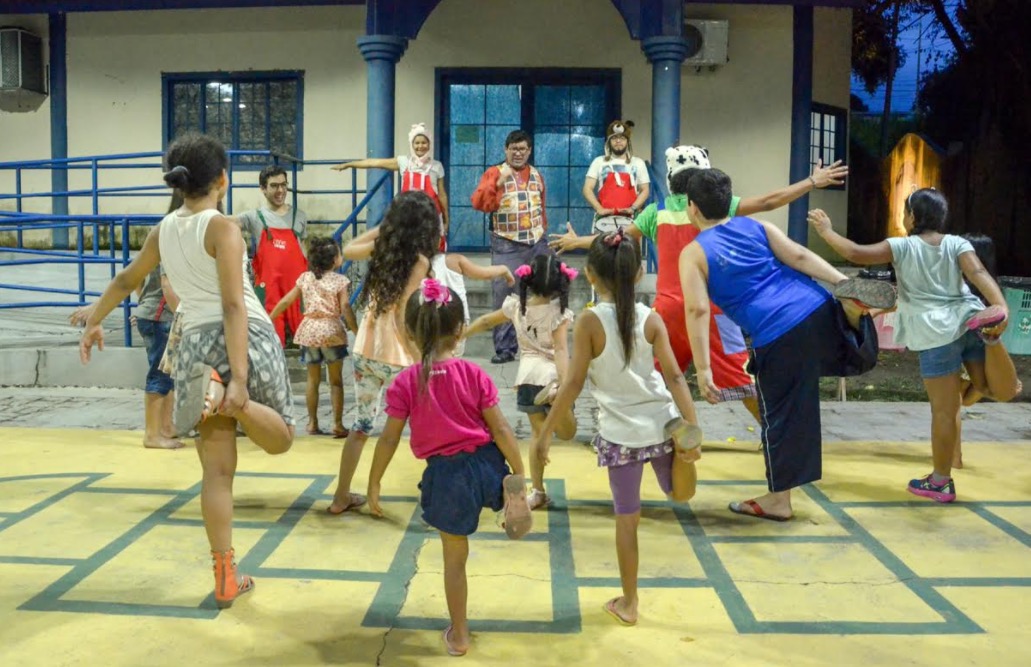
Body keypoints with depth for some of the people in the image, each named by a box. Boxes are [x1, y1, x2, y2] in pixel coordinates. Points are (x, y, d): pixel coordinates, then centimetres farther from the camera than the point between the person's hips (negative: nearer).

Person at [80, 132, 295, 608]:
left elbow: (125, 279, 25)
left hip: (197, 343, 5)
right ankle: (233, 397, -19)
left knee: (217, 471, 9)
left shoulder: (164, 230, 10)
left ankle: (225, 579, 13)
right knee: (280, 438, 13)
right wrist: (241, 378, -23)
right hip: (246, 338, -5)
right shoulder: (223, 228, -9)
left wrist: (93, 322, 42)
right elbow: (233, 305, -18)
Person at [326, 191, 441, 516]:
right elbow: (403, 315, -19)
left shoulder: (380, 247, 4)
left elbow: (348, 249, 27)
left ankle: (341, 497, 26)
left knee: (361, 425, 18)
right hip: (396, 357, -6)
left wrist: (381, 227, 26)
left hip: (365, 352, 6)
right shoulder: (419, 260, -13)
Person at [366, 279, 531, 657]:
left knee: (455, 559, 16)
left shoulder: (405, 382, -10)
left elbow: (389, 439, -8)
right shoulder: (475, 375, -7)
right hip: (486, 465, 0)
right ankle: (510, 492, 13)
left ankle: (459, 636, 27)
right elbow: (501, 431, -6)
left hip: (446, 475, 0)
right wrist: (520, 476, 3)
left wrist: (374, 484, 5)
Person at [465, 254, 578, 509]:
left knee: (538, 433, 17)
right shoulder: (559, 313, -10)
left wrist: (459, 335, 29)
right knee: (567, 432, 5)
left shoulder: (516, 305, 0)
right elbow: (561, 350, -20)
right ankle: (554, 396, -29)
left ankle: (538, 492, 16)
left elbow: (486, 321, 13)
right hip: (551, 375, -4)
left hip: (528, 375, 4)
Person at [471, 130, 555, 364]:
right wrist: (498, 182, -26)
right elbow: (478, 203, -15)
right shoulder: (494, 173, -2)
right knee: (505, 297, -5)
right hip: (507, 246, -4)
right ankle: (505, 348, 1)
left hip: (537, 244, 5)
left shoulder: (536, 175, 13)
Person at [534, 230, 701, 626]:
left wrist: (545, 434, -6)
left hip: (620, 434, -2)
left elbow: (574, 383, -12)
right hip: (661, 423, 2)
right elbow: (674, 376, -8)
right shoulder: (650, 319, -3)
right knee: (681, 494, 25)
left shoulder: (589, 322, -11)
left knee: (627, 519, 12)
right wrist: (693, 429, -9)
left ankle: (628, 603, 22)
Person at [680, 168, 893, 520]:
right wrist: (846, 284, -3)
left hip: (778, 339, -4)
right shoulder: (757, 226, 14)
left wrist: (703, 370, -11)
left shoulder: (693, 253, 1)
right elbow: (799, 256, 2)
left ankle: (778, 501, 21)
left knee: (782, 416, 9)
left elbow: (697, 311, -9)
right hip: (818, 310, 4)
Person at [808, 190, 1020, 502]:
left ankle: (940, 482, 14)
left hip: (936, 335, -3)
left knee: (944, 411, 4)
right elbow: (979, 274, -8)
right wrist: (1002, 307, -22)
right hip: (969, 321, 3)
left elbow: (856, 253, -6)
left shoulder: (901, 246, 1)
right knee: (1003, 392, 12)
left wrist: (827, 232, 8)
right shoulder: (958, 244, 8)